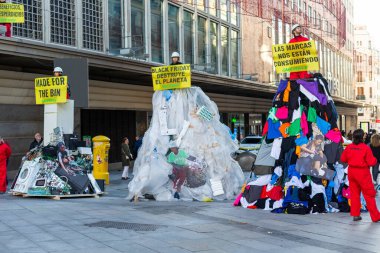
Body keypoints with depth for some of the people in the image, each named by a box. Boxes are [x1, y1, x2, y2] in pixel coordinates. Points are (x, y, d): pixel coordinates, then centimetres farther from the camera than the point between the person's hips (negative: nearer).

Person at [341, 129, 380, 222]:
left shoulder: (349, 147, -4)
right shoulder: (366, 148, -17)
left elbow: (343, 159, 6)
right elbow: (371, 162, -15)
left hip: (352, 171, 4)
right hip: (363, 172, -4)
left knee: (354, 193, 14)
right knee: (369, 194, 4)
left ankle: (355, 215, 16)